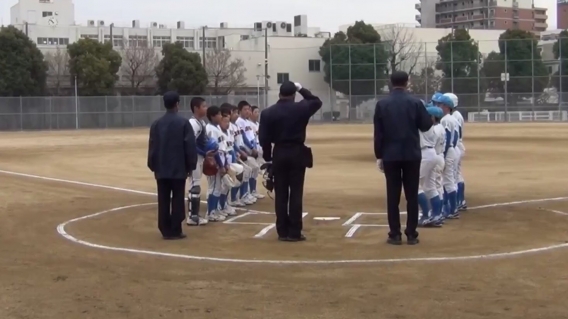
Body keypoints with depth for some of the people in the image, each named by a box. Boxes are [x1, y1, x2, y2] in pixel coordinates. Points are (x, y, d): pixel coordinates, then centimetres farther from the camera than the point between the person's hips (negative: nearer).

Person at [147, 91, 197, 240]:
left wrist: (153, 166, 16)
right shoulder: (183, 123, -8)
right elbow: (190, 146, -8)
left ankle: (165, 230, 10)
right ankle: (175, 230, 2)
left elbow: (152, 147, 7)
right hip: (179, 168, -4)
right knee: (177, 200, 2)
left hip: (161, 169, 4)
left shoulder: (156, 124, 4)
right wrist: (190, 165, 2)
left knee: (163, 200, 7)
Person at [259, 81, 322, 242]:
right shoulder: (301, 108, -6)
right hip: (297, 154, -1)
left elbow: (264, 139, -2)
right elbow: (317, 102, 15)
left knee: (280, 195, 6)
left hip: (279, 155, 2)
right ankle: (294, 232, 1)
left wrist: (267, 159, 7)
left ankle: (282, 232, 9)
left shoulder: (267, 113, -2)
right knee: (296, 194, 1)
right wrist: (301, 89, 16)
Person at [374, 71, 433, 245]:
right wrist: (427, 115, 23)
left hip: (390, 155, 0)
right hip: (412, 154, 0)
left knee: (393, 195, 4)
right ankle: (411, 234, 5)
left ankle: (395, 234, 3)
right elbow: (426, 126, 2)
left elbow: (378, 133, -2)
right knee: (412, 195, 5)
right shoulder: (415, 102, -3)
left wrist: (378, 156, 5)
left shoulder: (382, 104, -2)